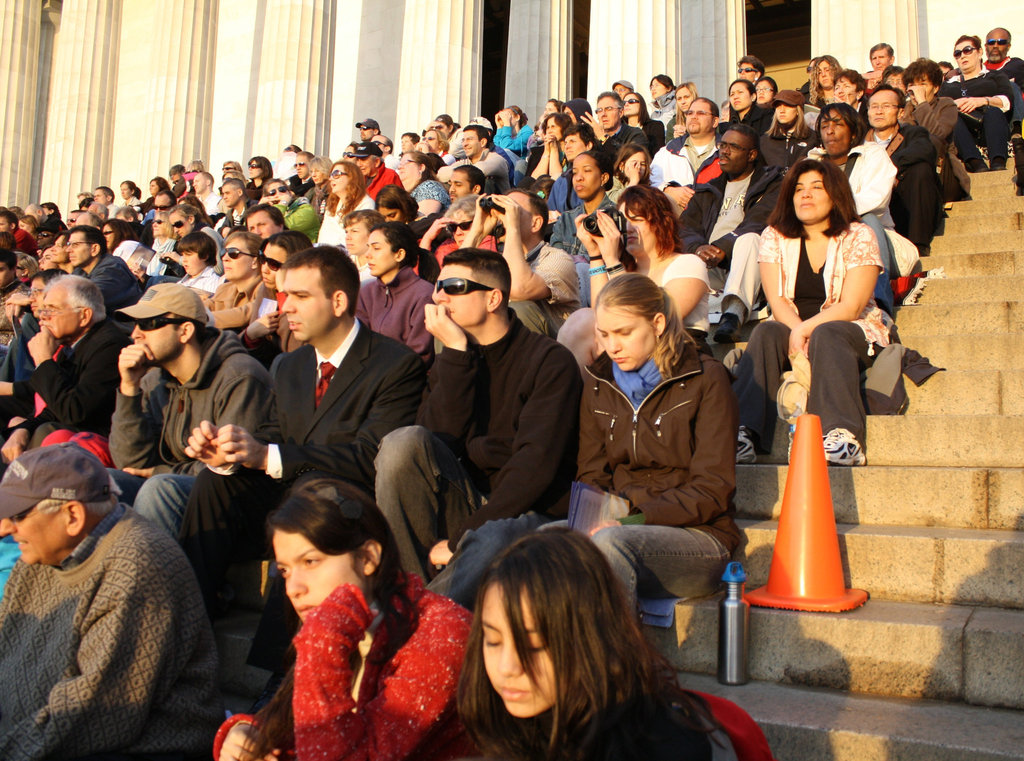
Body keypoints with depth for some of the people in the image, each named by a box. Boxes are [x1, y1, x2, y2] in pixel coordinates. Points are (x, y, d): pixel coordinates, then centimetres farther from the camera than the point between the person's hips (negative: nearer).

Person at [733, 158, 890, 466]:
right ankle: (744, 433, -43)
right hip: (792, 330, 2)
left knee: (825, 335, -35)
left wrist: (806, 331, -26)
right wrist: (798, 335, -22)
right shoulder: (775, 237, 5)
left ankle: (843, 437, -49)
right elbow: (777, 302, -4)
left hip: (850, 334, -2)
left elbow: (850, 307, -13)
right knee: (765, 333, -29)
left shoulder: (859, 237, -3)